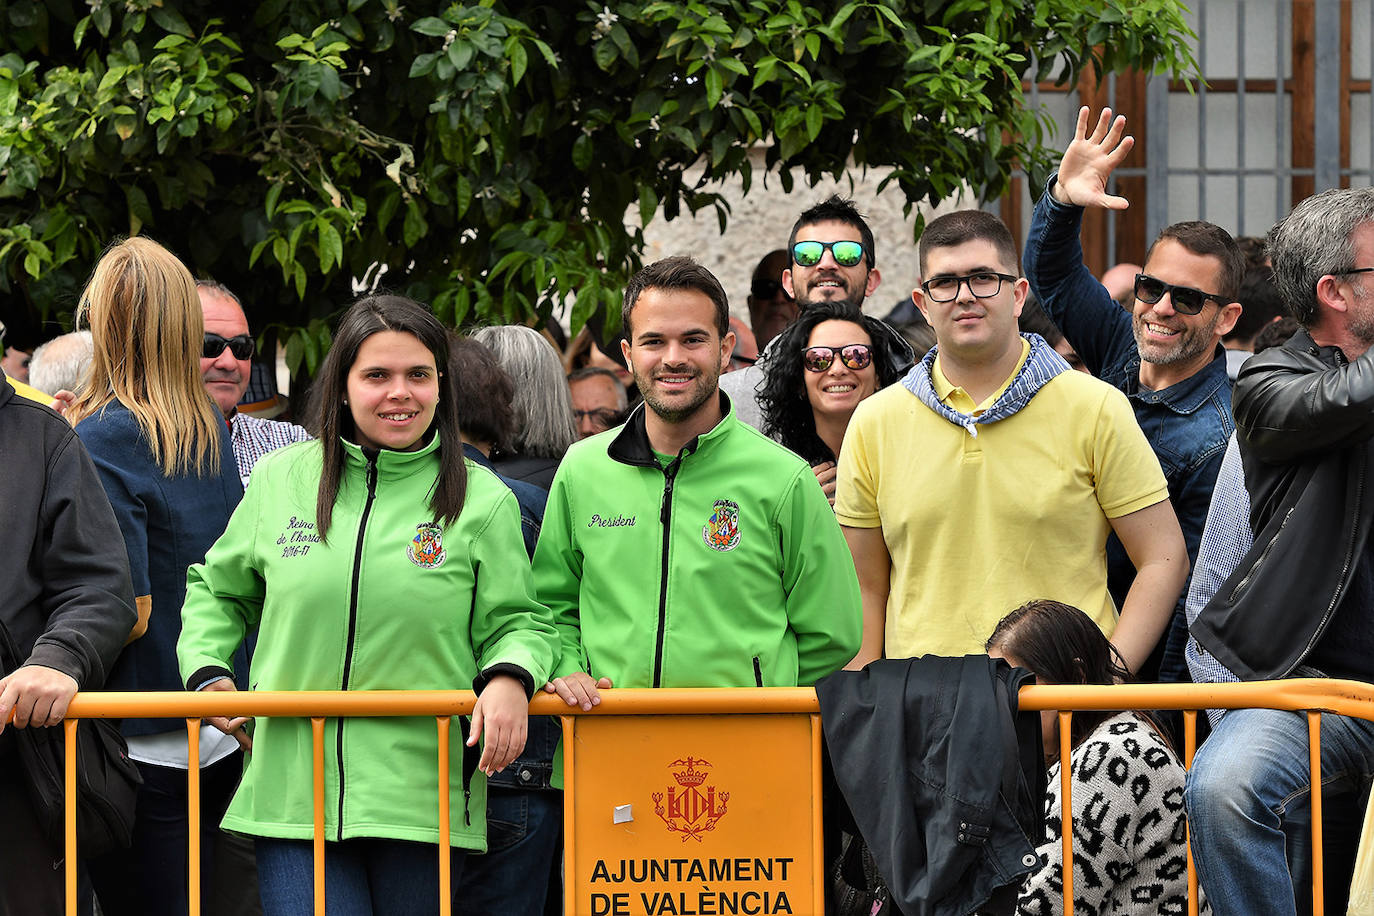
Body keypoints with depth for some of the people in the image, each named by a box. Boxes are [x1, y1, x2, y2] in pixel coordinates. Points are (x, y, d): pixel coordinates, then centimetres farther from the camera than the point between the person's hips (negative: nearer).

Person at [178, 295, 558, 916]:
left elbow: (517, 623, 6)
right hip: (294, 792, 1)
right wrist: (207, 672, 6)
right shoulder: (279, 480, 8)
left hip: (423, 795, 0)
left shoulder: (482, 501, 3)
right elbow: (217, 591, 21)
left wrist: (509, 678, -14)